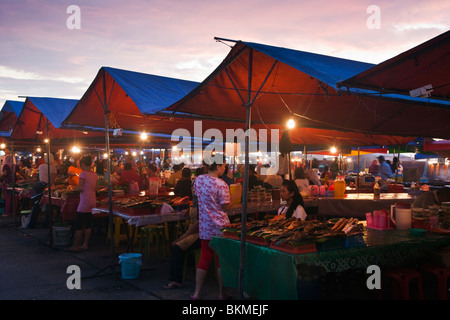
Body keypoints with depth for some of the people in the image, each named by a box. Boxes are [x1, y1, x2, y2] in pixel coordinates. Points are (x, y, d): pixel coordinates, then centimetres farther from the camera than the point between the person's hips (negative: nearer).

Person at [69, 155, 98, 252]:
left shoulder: (83, 174, -13)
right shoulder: (94, 174, 8)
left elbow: (80, 188, -16)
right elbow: (95, 188, 10)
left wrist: (80, 188, 4)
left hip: (85, 201, -7)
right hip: (92, 201, 8)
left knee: (78, 224, 0)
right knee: (88, 224, 12)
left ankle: (76, 246, 3)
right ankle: (85, 244, 17)